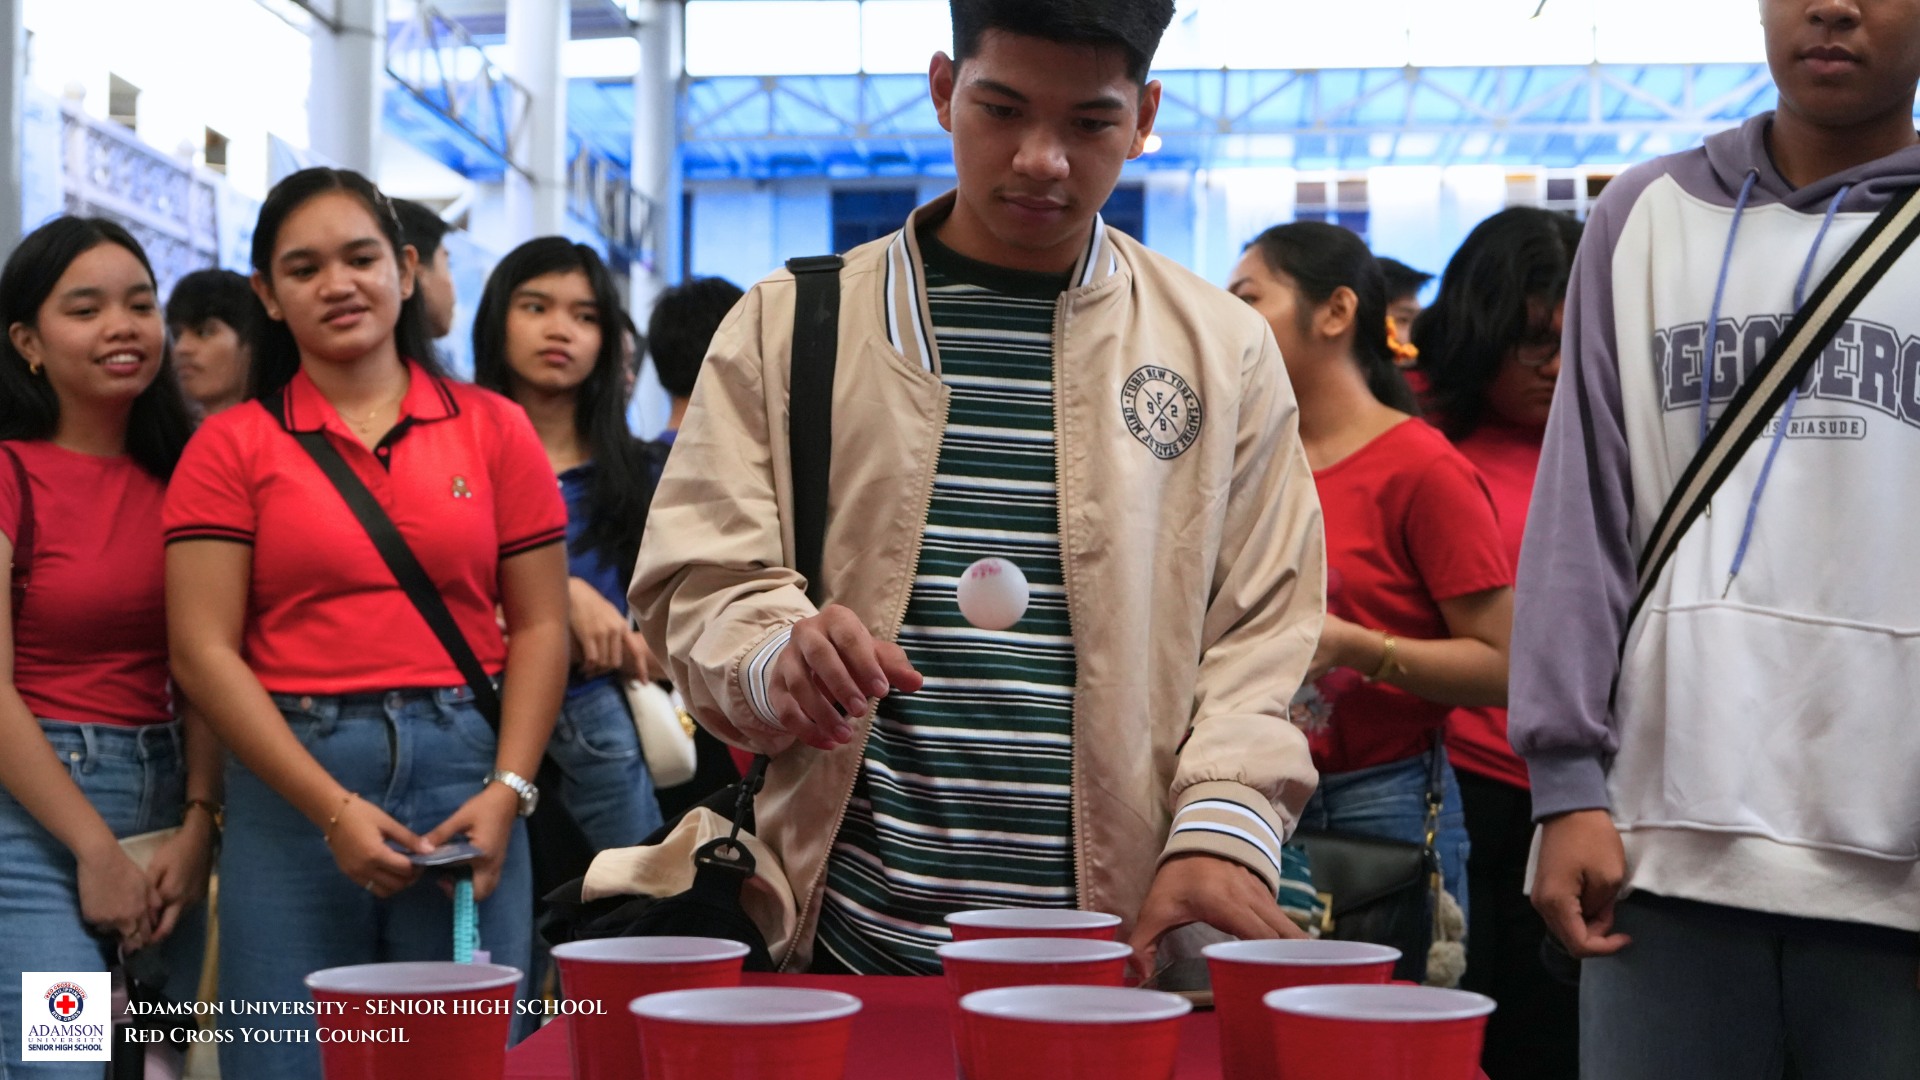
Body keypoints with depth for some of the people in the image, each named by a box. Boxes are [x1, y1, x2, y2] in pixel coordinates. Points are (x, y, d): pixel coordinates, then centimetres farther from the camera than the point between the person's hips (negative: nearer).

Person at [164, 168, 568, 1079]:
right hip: (291, 789, -1)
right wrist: (334, 810, -10)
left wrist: (508, 790, -7)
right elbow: (204, 651, -2)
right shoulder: (232, 447, 5)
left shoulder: (492, 428, 8)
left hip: (468, 776, 1)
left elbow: (539, 627, 6)